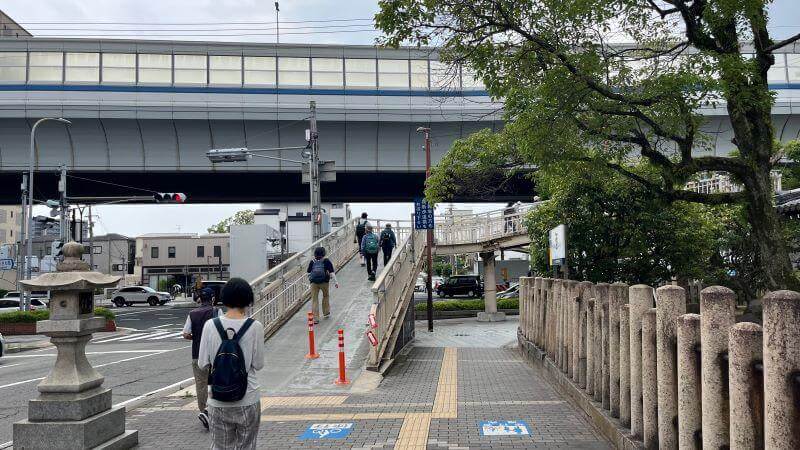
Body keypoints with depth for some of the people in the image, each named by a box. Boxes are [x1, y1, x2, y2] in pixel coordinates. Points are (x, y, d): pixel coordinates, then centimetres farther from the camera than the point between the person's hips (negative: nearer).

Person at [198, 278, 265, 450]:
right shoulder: (255, 326, -11)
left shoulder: (210, 326, -7)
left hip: (218, 402, 1)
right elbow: (258, 364, -6)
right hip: (248, 401, -1)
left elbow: (203, 364, -2)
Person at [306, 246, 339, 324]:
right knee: (326, 296, 24)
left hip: (314, 282, 0)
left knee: (314, 299, 5)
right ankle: (326, 313, 36)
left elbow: (308, 272, 7)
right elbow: (332, 272, -8)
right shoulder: (326, 261, -2)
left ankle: (315, 318, 1)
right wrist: (335, 281, -8)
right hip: (324, 282, 0)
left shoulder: (312, 262, 4)